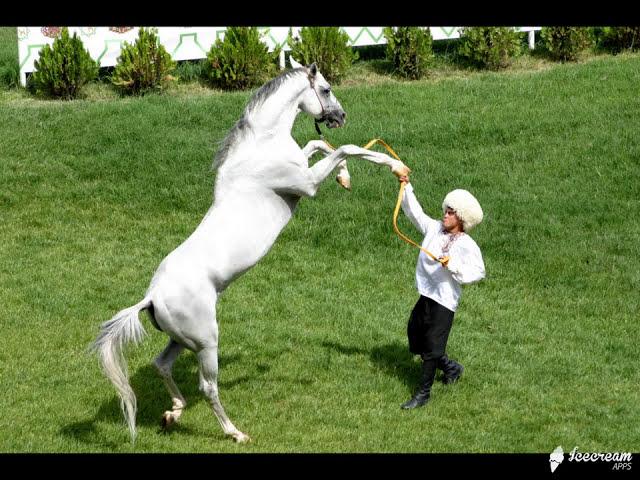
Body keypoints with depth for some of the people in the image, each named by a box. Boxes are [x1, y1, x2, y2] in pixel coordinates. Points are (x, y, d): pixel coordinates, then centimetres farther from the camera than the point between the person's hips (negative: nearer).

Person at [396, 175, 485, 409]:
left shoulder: (467, 245, -12)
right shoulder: (435, 229, 5)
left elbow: (478, 272, -15)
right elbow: (414, 212, 11)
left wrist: (453, 266, -25)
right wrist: (406, 187, 3)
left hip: (444, 302, -7)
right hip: (425, 296, 7)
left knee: (431, 348, -2)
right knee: (416, 342, 18)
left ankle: (423, 393, 10)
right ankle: (451, 367, 40)